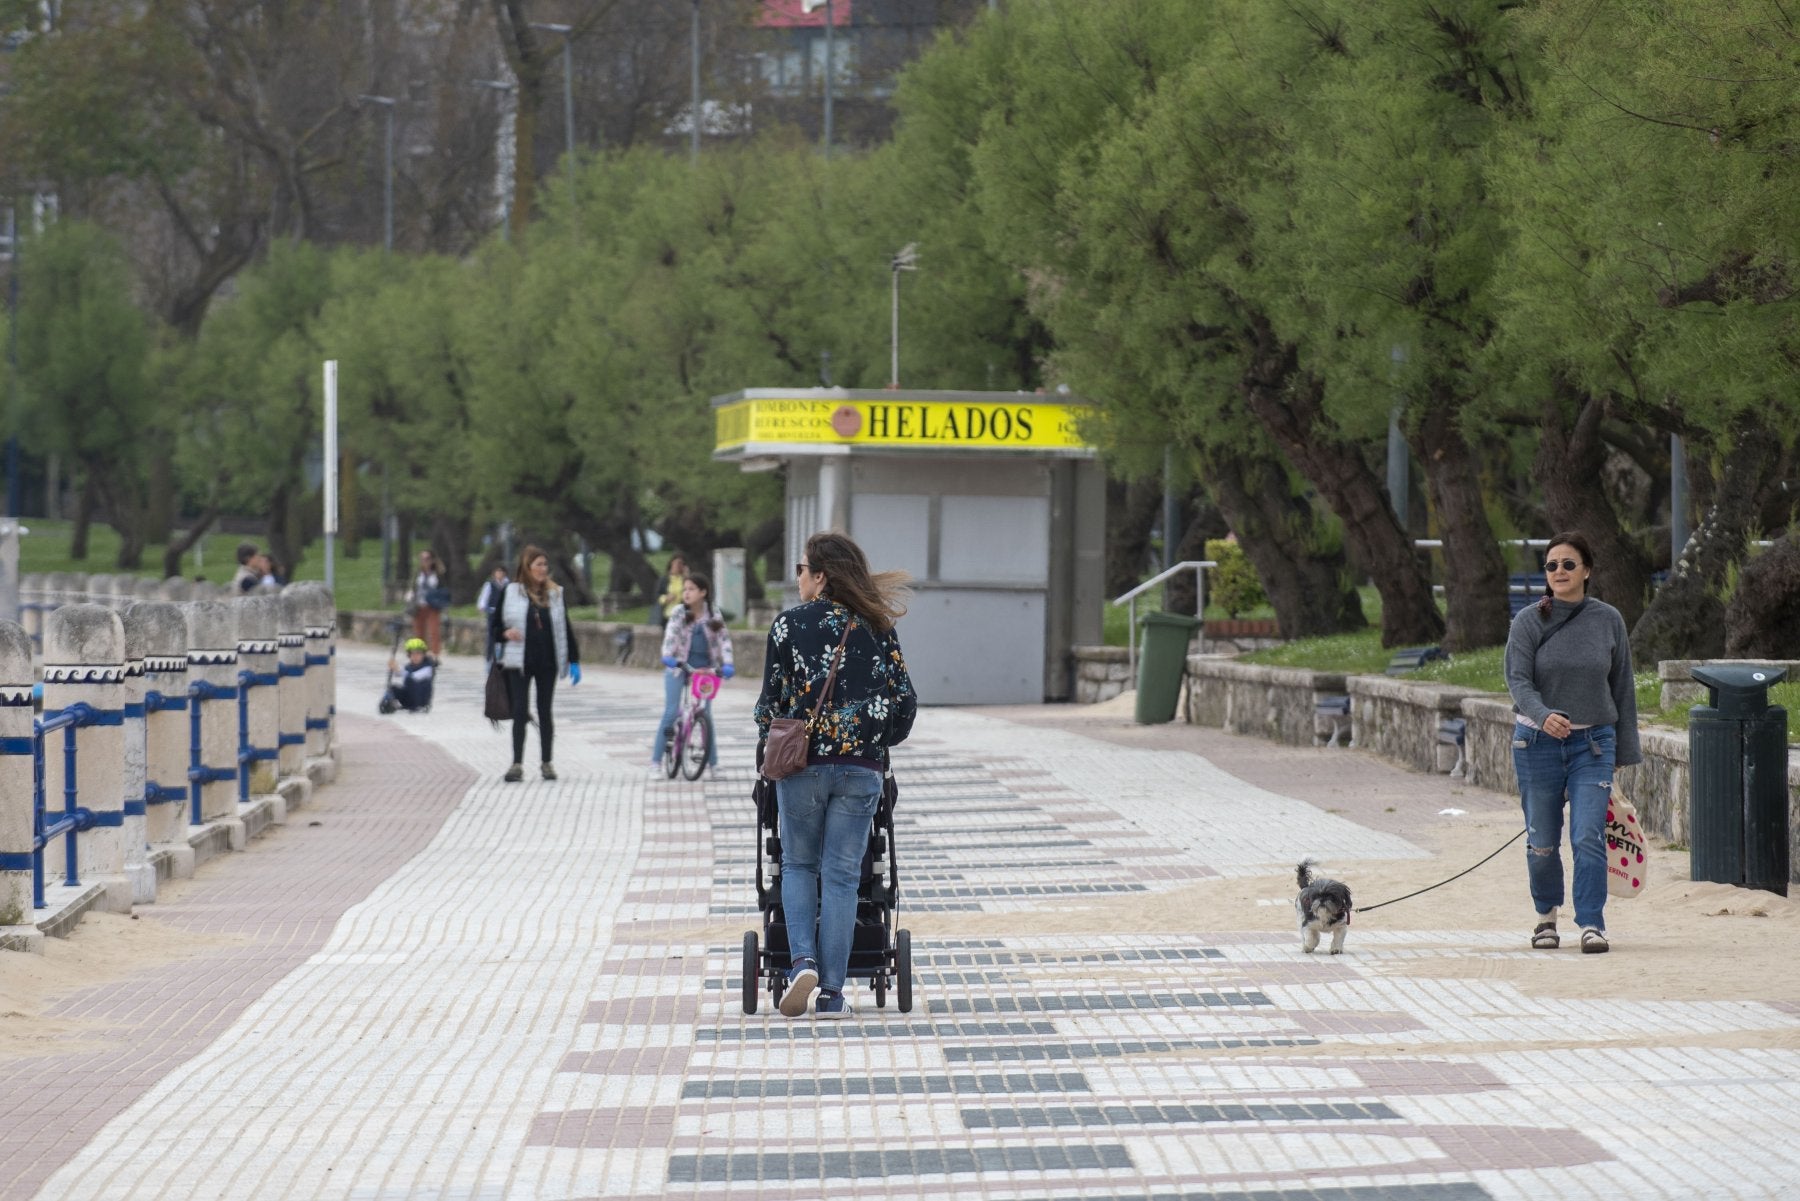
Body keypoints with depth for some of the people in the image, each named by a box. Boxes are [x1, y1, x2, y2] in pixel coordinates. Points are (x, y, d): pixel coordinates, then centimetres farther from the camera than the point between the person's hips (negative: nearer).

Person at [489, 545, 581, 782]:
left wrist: (574, 661, 6)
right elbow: (494, 625, 3)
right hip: (519, 662, -2)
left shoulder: (554, 594, 7)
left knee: (545, 712, 8)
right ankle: (517, 764, -1)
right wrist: (505, 633, -19)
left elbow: (565, 628, 10)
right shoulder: (511, 593, -1)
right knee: (520, 712, -3)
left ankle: (547, 762, 15)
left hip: (547, 662, 2)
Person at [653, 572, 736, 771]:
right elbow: (671, 634, -16)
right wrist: (667, 656, -34)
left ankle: (713, 761, 11)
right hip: (679, 666, -1)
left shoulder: (713, 615, 1)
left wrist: (727, 664, -20)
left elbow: (724, 639, -5)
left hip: (704, 669, 1)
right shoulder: (679, 613, -3)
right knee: (671, 712, -9)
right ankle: (656, 760, -6)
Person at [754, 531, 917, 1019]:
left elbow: (772, 698, 1)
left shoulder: (789, 624, -1)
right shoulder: (877, 627, 6)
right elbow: (905, 700, 7)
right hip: (861, 767, 2)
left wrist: (767, 748, 18)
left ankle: (802, 962, -7)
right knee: (841, 876, 5)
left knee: (798, 866, 15)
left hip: (803, 763, -2)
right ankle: (831, 994, 2)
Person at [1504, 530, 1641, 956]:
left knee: (1589, 837, -12)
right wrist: (1543, 715, -32)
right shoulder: (1529, 621, -2)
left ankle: (1592, 924, -10)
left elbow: (1622, 688, 9)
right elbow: (1518, 681, -12)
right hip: (1538, 742, 0)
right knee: (1542, 841, 8)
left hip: (1593, 743, 0)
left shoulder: (1608, 620, 2)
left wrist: (1625, 752, 9)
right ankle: (1546, 914, 31)